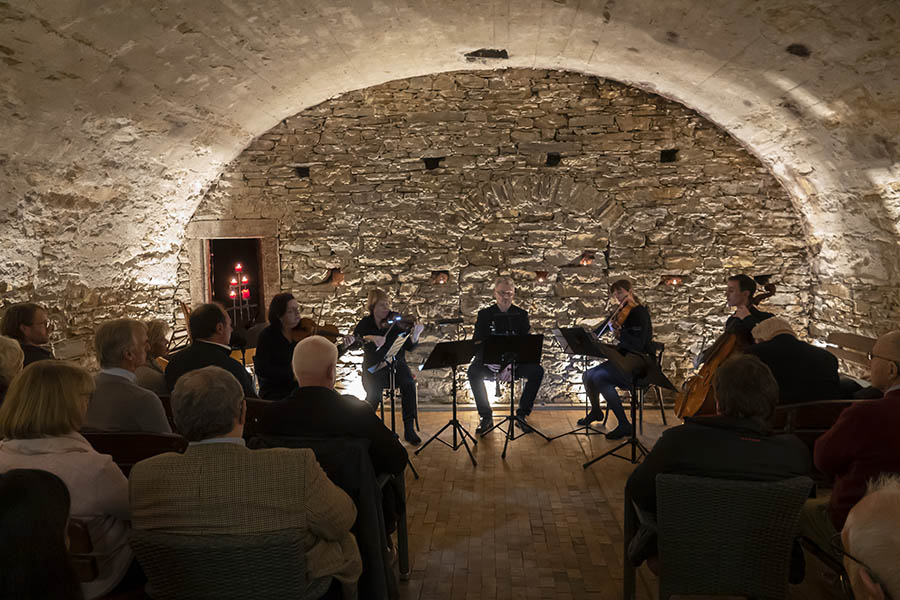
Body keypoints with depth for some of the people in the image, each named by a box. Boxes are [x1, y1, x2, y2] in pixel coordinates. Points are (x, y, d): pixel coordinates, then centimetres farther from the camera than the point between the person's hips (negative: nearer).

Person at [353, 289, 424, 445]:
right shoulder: (366, 323, 1)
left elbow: (408, 346, -10)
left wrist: (414, 337, -32)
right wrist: (369, 337, -31)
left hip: (396, 364, 1)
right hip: (374, 368, 0)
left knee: (409, 384, -30)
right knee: (374, 393, -28)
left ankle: (409, 429, -20)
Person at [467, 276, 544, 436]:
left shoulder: (521, 315, 5)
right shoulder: (484, 315, 3)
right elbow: (477, 344, -3)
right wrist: (488, 361, -24)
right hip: (490, 363, -1)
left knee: (537, 371, -27)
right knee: (473, 371, -31)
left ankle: (521, 415, -12)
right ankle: (486, 417, -19)